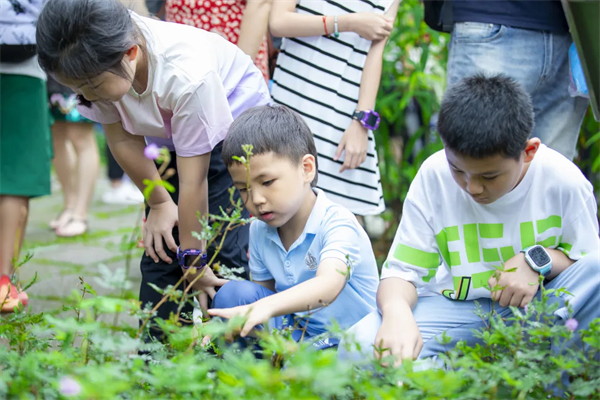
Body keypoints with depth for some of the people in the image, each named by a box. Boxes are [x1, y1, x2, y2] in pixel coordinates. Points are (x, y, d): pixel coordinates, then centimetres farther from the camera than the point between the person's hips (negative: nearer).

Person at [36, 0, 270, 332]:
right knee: (160, 248, -1)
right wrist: (159, 203, -4)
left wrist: (193, 258, -23)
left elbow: (193, 181, -32)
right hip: (167, 137, 6)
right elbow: (122, 139, -9)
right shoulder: (96, 66, -25)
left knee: (223, 252, -16)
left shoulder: (188, 75, -41)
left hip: (234, 123, -5)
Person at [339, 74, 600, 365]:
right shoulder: (433, 177, -10)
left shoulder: (563, 180, -13)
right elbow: (402, 271, -11)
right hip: (457, 306, 1)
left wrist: (538, 260, -21)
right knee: (359, 346, -27)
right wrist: (396, 311, -35)